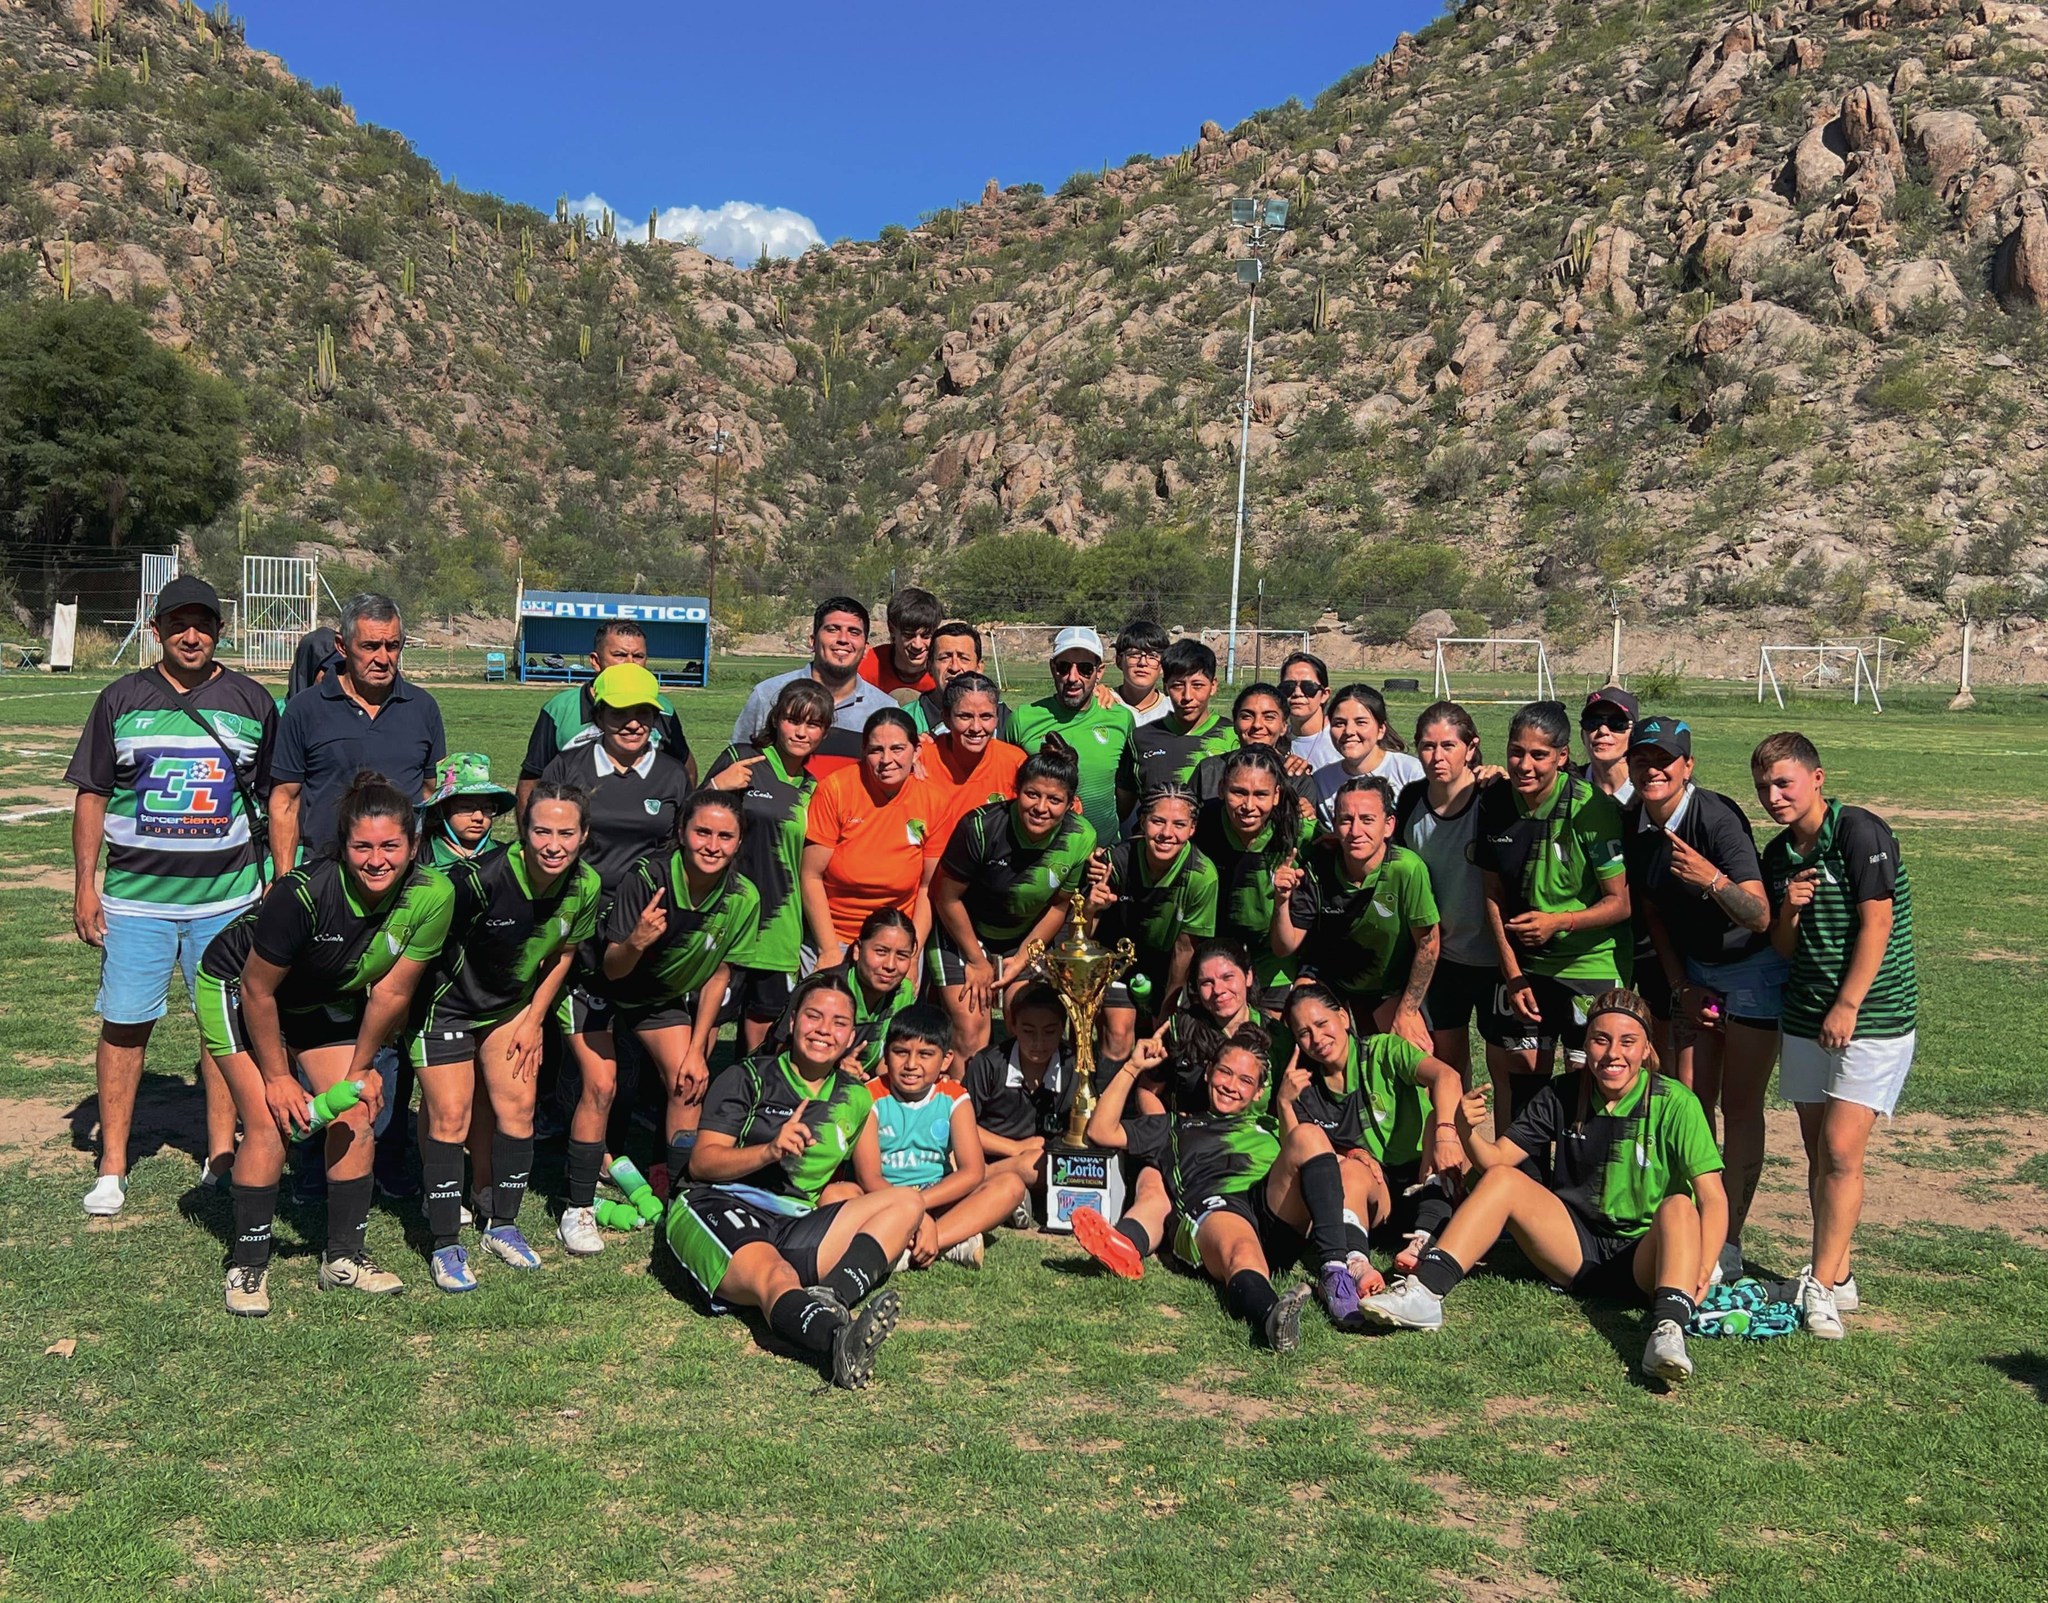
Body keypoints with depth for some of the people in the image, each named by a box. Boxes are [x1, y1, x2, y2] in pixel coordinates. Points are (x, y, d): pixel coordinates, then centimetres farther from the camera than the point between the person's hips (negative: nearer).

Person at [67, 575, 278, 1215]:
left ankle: (221, 1155, 14)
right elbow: (92, 795, 8)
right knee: (124, 1024, 2)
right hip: (135, 897, 0)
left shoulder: (251, 701, 6)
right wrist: (85, 885, 3)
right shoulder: (122, 699, 6)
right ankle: (112, 1166, 12)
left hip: (229, 896, 0)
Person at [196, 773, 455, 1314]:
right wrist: (278, 1075, -14)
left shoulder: (432, 895, -26)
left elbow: (390, 993, -13)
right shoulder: (304, 892, -38)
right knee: (270, 1124, -14)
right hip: (237, 987, -4)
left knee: (355, 1118, -3)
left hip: (327, 1001, 4)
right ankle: (248, 1265, 3)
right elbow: (258, 990, -23)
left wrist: (359, 1069, -3)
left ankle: (344, 1258, 14)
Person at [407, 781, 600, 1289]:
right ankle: (444, 1244, 5)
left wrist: (534, 1020, 4)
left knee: (517, 1105, 2)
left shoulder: (586, 888, -16)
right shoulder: (477, 880, -33)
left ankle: (501, 1225, 20)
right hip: (445, 1003, -5)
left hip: (512, 1005, 5)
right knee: (450, 1116, -7)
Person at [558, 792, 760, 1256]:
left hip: (664, 996, 4)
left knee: (689, 1082, -8)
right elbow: (612, 969, -27)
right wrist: (636, 943, -49)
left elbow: (718, 974, -7)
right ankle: (578, 1209, -4)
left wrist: (697, 1049, -6)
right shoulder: (647, 878, -33)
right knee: (601, 1085, -15)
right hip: (601, 990, -4)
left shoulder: (743, 898, -20)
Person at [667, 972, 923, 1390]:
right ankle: (841, 1338, -69)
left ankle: (830, 1298, -41)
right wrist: (771, 1150, -16)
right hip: (719, 1207, -5)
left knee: (907, 1202, -13)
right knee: (776, 1277, -37)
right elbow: (701, 1162, -1)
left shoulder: (856, 1098, 21)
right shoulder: (747, 1078, 9)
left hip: (793, 1226, 5)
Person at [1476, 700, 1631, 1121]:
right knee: (1522, 1071, 11)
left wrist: (1558, 922, -28)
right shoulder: (1494, 804, -4)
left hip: (1591, 965, -4)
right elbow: (1493, 894, 5)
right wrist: (1512, 972, 2)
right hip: (1524, 963, 4)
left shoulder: (1592, 810, -17)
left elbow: (1621, 903, -13)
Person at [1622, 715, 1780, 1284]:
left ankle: (1728, 1241, 3)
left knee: (1740, 1106, -3)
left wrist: (1714, 880, -48)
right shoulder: (1633, 825, -6)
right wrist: (1680, 987, 3)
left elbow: (1759, 918, -31)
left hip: (1754, 967, -6)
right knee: (1691, 1102, 4)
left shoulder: (1716, 817, -26)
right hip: (1694, 969, 6)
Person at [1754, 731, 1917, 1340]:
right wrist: (1789, 911, -9)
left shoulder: (1861, 833, -12)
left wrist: (1847, 1006, -18)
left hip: (1873, 1019, -7)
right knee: (1817, 1151, 9)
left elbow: (1876, 924, -15)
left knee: (1841, 1150, -11)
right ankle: (1836, 1275, 19)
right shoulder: (1778, 855, 8)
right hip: (1804, 1020, 7)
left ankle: (1822, 1285, -4)